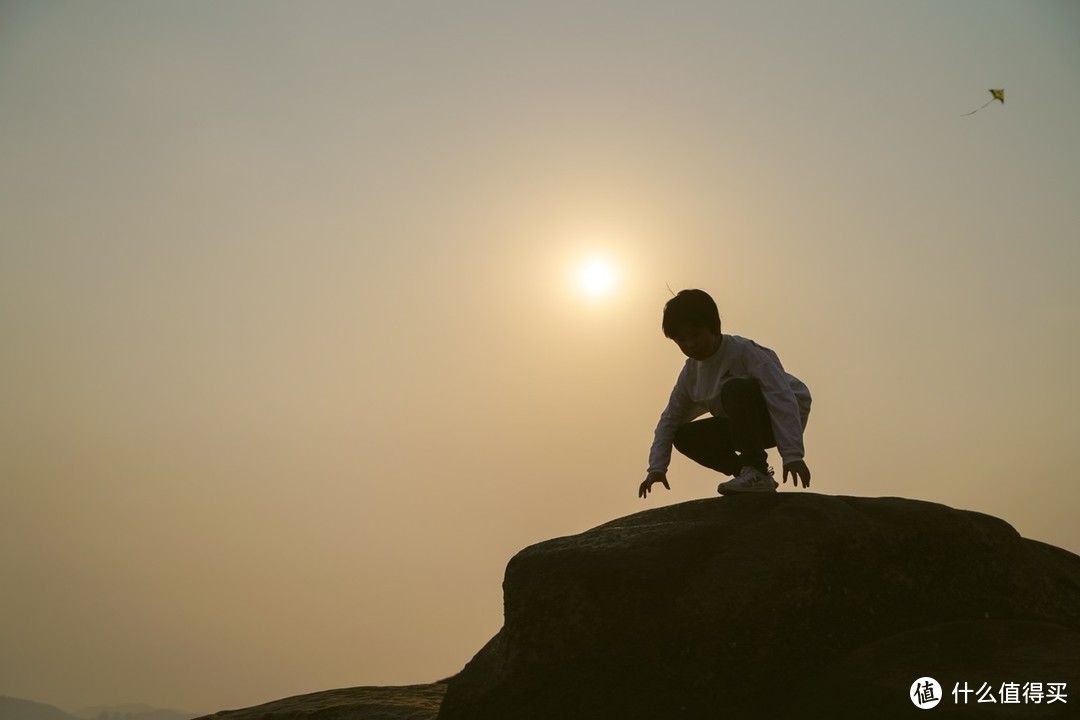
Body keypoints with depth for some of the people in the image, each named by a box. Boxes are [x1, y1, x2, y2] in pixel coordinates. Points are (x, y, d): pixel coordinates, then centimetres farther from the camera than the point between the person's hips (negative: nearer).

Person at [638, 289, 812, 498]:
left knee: (734, 389, -34)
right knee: (684, 436, -7)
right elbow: (670, 420, 2)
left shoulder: (744, 351, -24)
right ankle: (754, 478, -3)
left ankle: (757, 470, -28)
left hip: (779, 416, -7)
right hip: (747, 424, 8)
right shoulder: (690, 372, -2)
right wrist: (657, 466, -11)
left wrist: (792, 454, -41)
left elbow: (782, 398, -33)